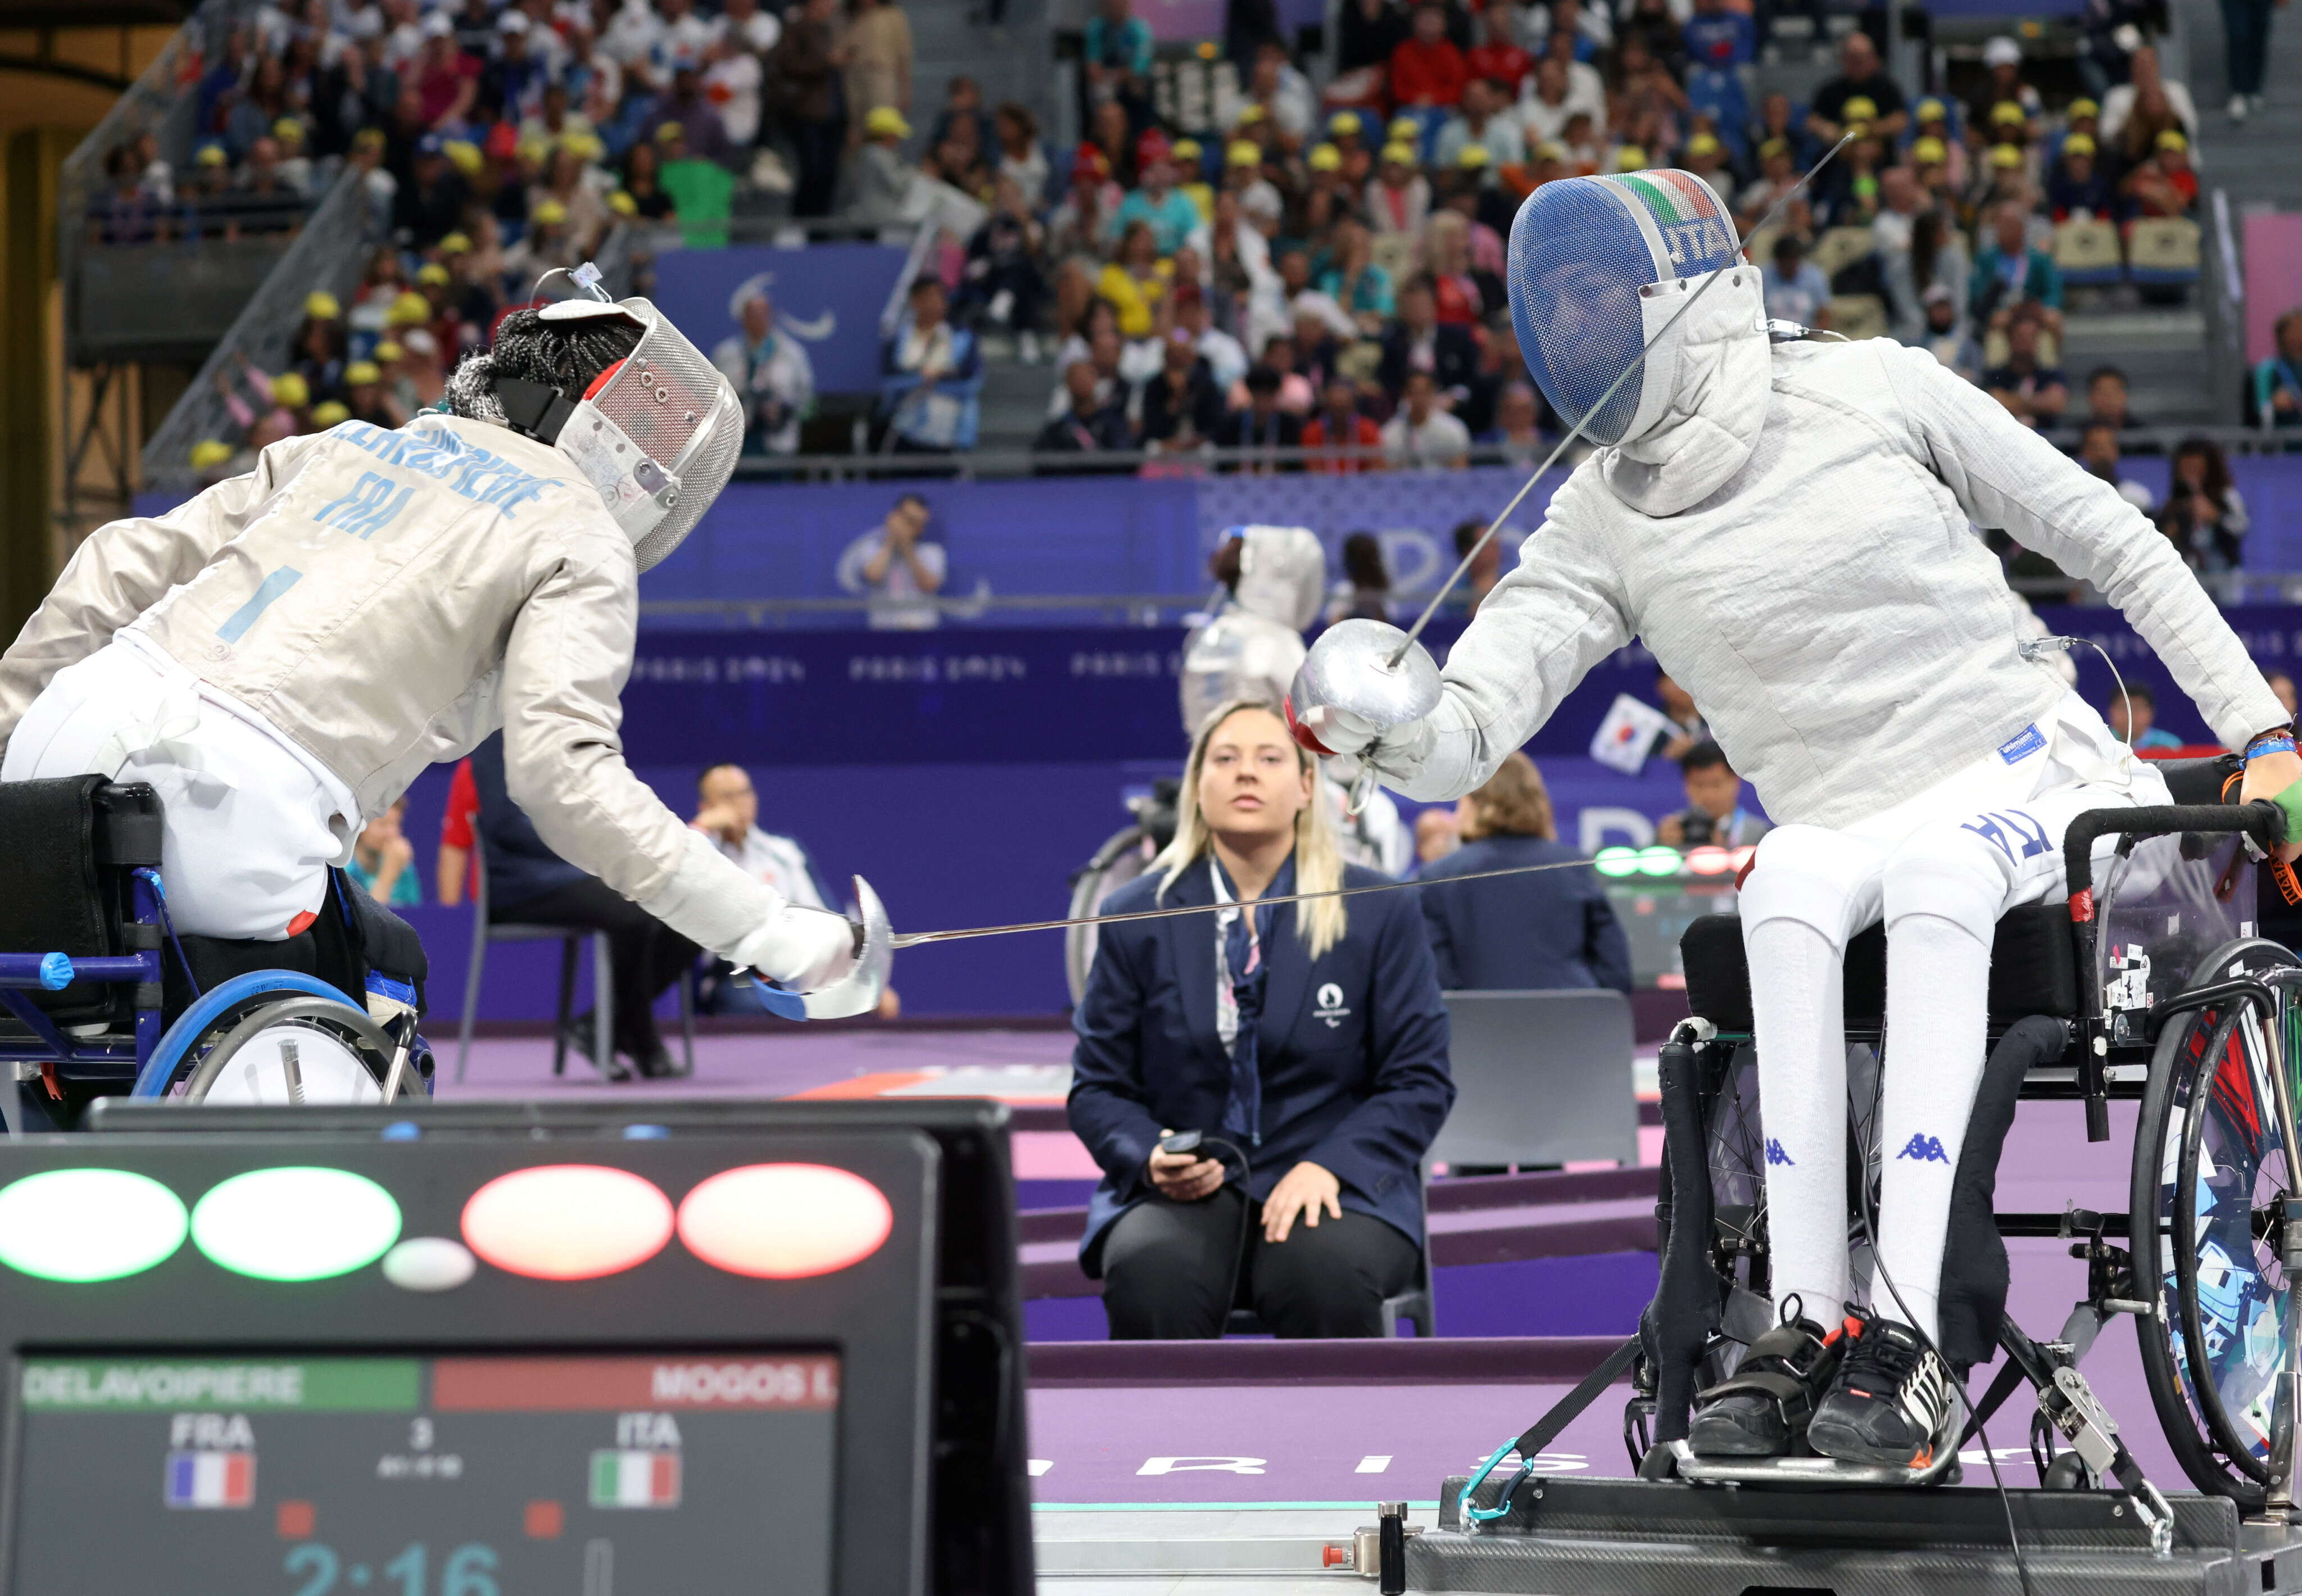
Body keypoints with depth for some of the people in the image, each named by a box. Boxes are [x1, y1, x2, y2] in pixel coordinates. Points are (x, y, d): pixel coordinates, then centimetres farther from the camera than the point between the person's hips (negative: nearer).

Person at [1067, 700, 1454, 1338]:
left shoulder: (1380, 913, 6)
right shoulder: (1137, 918, 8)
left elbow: (1420, 1081, 4)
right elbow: (1097, 1087, 11)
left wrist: (1329, 1166, -14)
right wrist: (1150, 1158, -12)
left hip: (1334, 1183, 0)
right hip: (1182, 1186, 1)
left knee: (1327, 1272, -36)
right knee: (1150, 1270, -35)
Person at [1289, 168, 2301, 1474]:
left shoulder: (1874, 390, -2)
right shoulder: (1597, 524, 3)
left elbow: (2106, 537, 5)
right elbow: (1465, 735, -8)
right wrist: (1376, 729, -32)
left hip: (2031, 770, -2)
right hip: (1848, 828, 2)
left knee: (1927, 870, -36)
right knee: (1790, 880, -33)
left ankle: (1909, 1338, -42)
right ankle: (1809, 1327, -34)